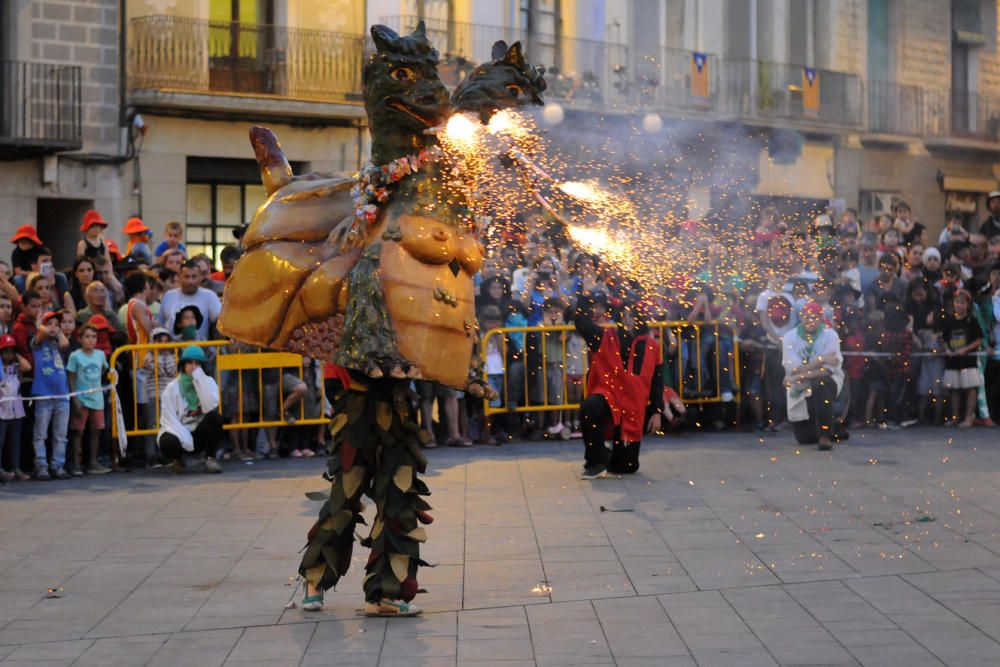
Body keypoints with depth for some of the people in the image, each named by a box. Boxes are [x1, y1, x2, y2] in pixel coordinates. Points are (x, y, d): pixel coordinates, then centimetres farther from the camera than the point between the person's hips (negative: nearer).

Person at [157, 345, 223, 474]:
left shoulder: (208, 382, -2)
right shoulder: (172, 387, -5)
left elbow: (210, 406, -22)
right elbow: (168, 418, -12)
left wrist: (199, 379, -22)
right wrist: (185, 439, -26)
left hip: (201, 433, 1)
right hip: (179, 432, -1)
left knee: (214, 416, -28)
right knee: (167, 442, -34)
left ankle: (210, 458, -13)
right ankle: (177, 458, 3)